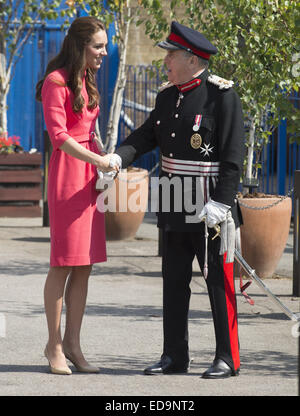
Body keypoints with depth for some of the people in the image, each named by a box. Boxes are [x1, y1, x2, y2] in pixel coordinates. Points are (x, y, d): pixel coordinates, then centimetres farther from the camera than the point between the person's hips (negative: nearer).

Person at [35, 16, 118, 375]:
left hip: (90, 170, 8)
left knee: (84, 264, 7)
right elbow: (58, 134, -16)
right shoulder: (56, 82, -9)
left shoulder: (86, 82, 18)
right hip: (67, 171, -8)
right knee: (64, 263, -5)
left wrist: (105, 162, 12)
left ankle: (72, 344, 12)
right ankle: (54, 344, 3)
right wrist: (96, 159, -21)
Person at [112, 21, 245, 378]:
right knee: (174, 282, 10)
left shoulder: (222, 95, -11)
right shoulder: (167, 95, 11)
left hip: (210, 208, -7)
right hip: (175, 208, 7)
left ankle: (228, 358, 7)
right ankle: (175, 356, 18)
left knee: (219, 281, -1)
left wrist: (221, 202, -19)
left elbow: (233, 155, -13)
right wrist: (115, 160, -11)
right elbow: (145, 136, 8)